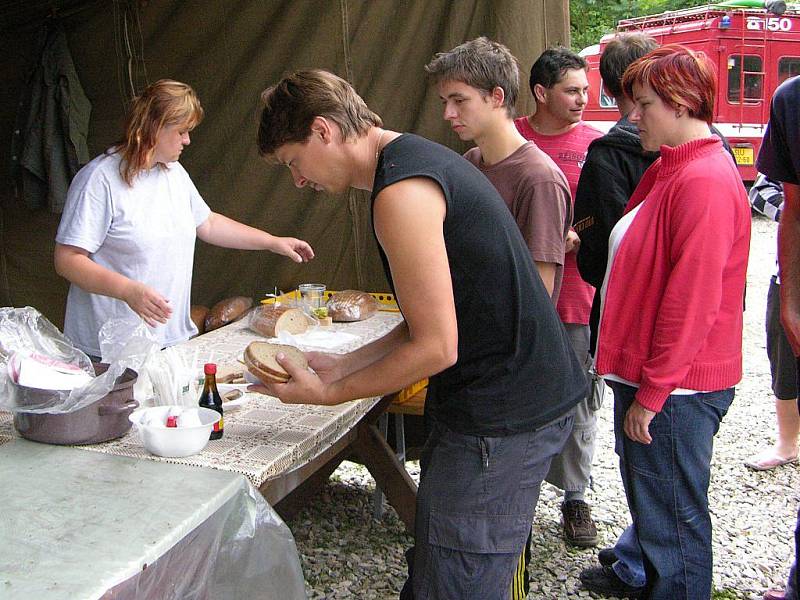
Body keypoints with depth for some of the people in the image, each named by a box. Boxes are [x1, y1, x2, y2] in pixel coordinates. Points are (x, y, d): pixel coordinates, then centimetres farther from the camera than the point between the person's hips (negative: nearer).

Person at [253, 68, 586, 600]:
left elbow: (436, 347, -19)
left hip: (501, 417, -10)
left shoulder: (401, 190, -20)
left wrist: (328, 393, -6)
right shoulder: (421, 158, 13)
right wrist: (343, 365, 13)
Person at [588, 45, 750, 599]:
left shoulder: (704, 181, -18)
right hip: (647, 377, 10)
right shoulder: (668, 170, 14)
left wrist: (651, 393, -18)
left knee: (672, 522, 4)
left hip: (675, 389, -10)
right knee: (652, 507, 22)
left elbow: (692, 299, -22)